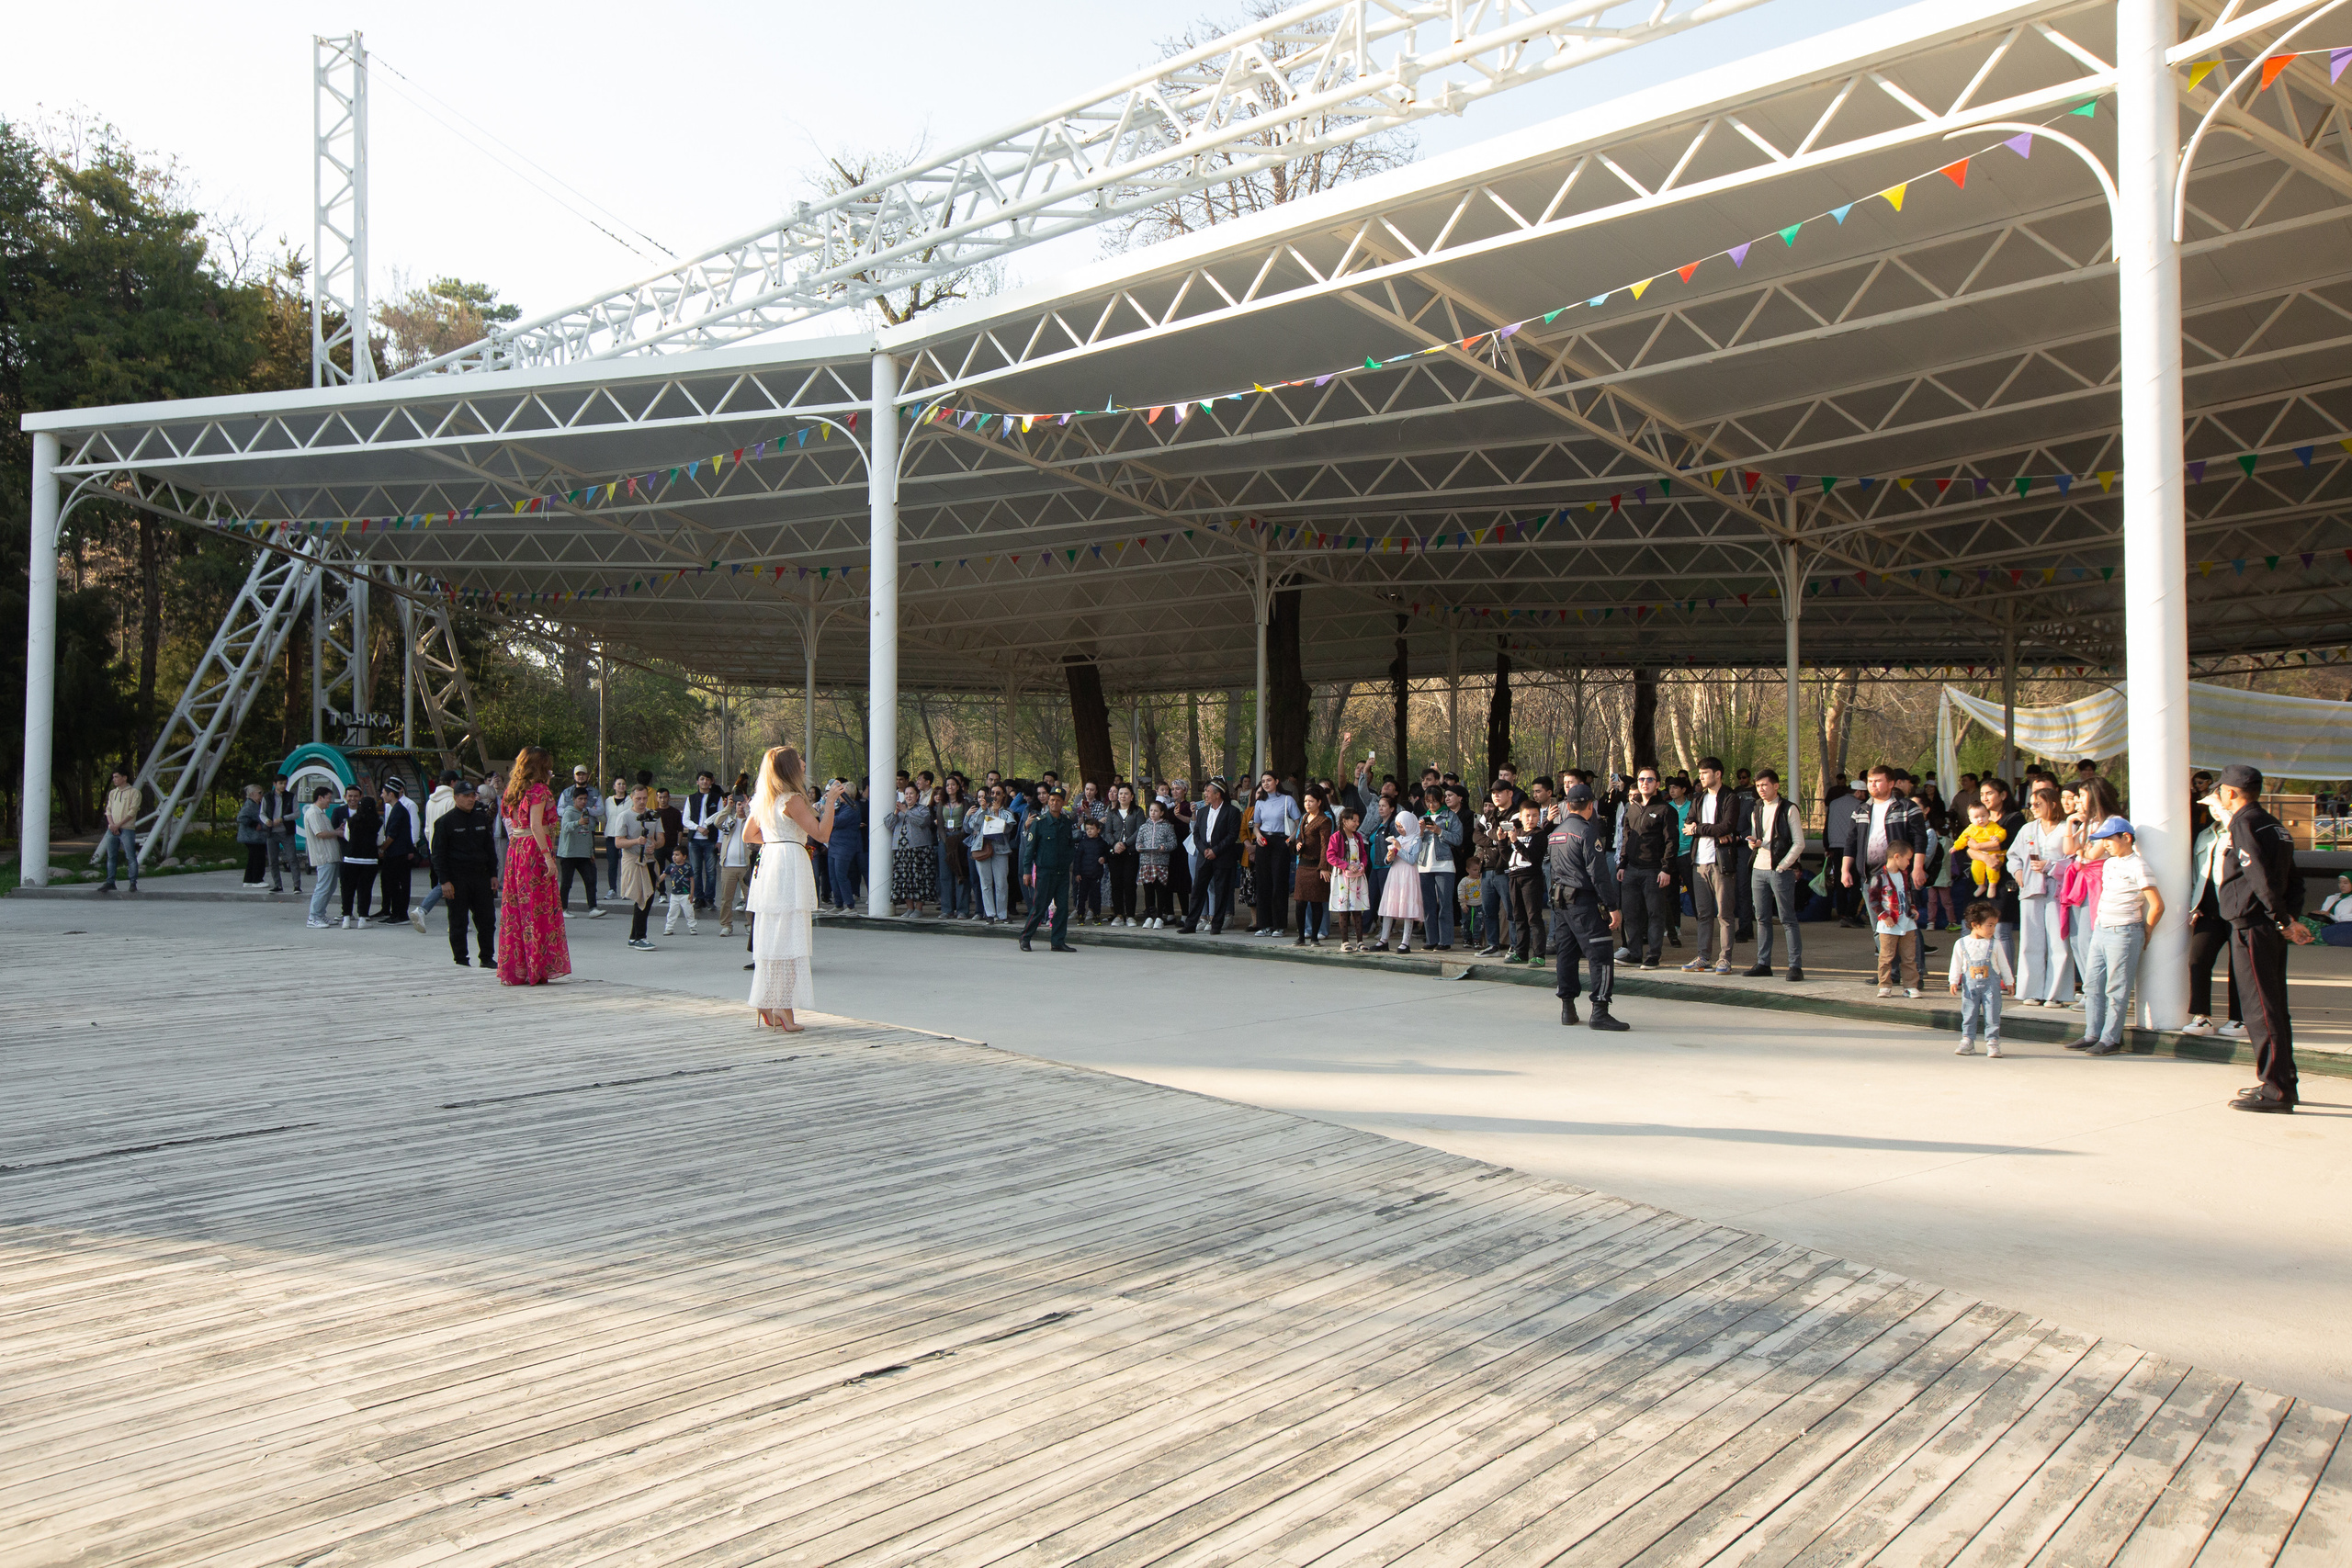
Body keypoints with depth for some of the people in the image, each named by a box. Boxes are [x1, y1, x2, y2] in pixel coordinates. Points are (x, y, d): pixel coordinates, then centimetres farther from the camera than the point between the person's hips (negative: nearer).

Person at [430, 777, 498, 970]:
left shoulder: (481, 818, 13)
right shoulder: (445, 821, -2)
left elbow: (489, 847, 19)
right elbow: (438, 853, -4)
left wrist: (493, 874, 12)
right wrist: (444, 881, -11)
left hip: (480, 876, 4)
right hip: (456, 879, -4)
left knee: (487, 919, 4)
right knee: (458, 922, 1)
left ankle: (487, 958, 14)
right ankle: (461, 961, 8)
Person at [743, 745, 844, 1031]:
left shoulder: (763, 800, 15)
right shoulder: (792, 799, -10)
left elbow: (749, 834, 26)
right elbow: (821, 833, -13)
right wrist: (831, 800, -9)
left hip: (768, 864, 9)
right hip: (790, 865, -9)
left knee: (770, 938, 11)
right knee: (790, 941, -7)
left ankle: (768, 1009, 15)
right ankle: (784, 1011, -9)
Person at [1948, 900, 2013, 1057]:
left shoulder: (1995, 944, 3)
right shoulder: (1961, 944, 1)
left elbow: (2003, 964, 10)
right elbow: (1956, 964, 4)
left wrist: (2009, 982, 12)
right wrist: (1954, 981, -3)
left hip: (1991, 984, 0)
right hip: (1970, 985, 0)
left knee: (1992, 1014, -2)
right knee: (1969, 1014, 5)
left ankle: (1992, 1042, 5)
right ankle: (1967, 1041, 12)